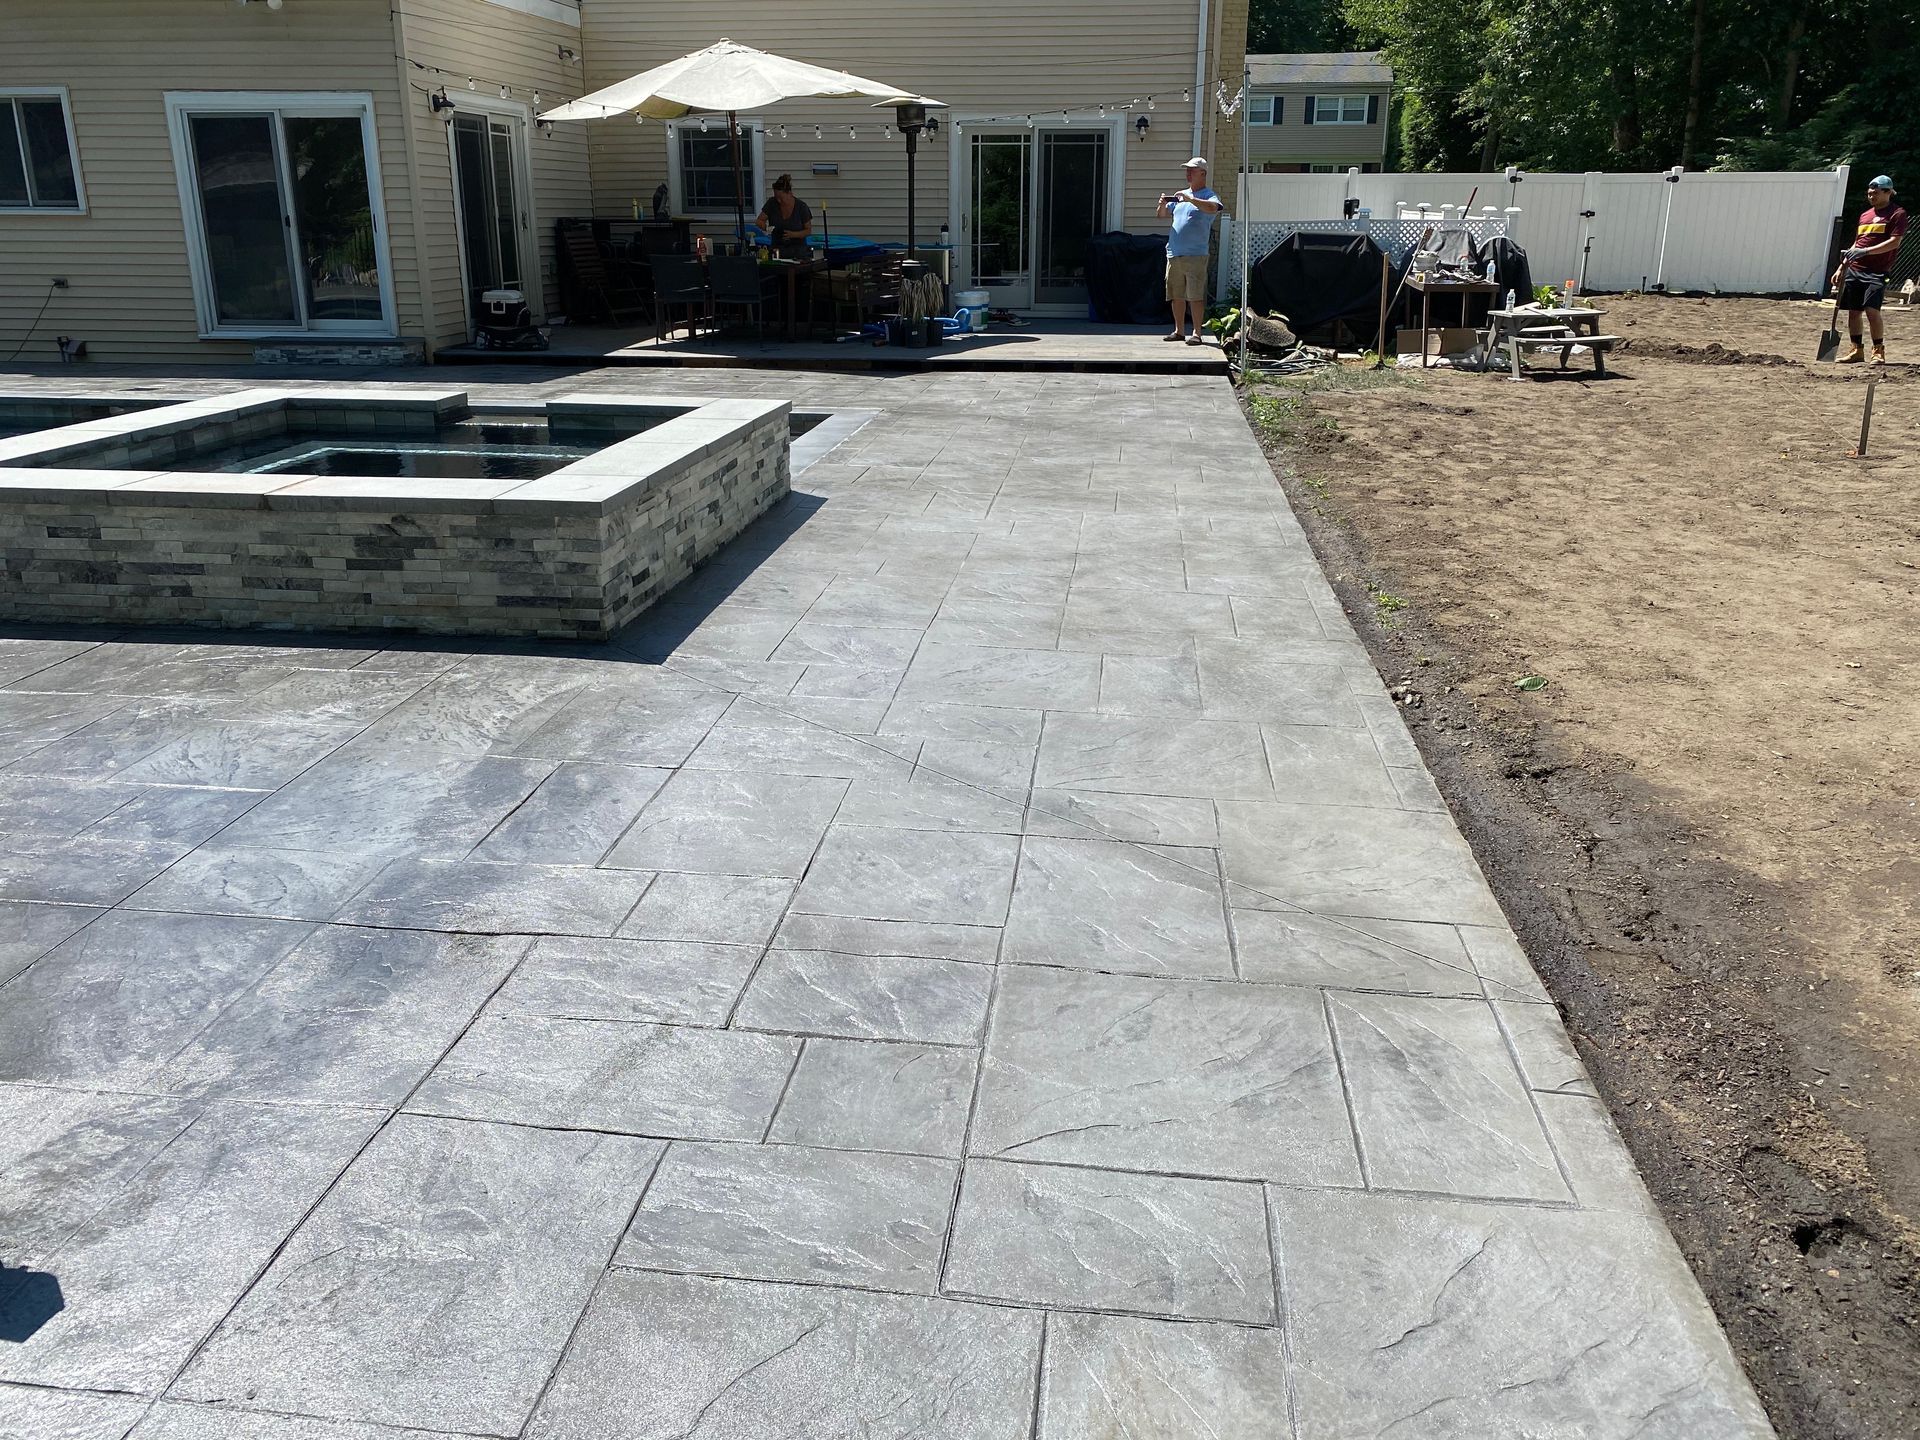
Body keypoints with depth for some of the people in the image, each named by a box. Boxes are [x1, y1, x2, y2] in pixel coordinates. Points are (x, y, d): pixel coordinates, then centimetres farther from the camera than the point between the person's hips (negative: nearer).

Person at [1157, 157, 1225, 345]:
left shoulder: (1209, 196, 0)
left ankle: (1196, 333, -7)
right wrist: (1163, 204, -1)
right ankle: (1179, 331, 18)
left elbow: (1212, 208, -24)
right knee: (1176, 295, 9)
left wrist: (1190, 199, -28)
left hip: (1195, 255, -6)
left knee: (1195, 296, -9)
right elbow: (1163, 215, 22)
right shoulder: (1180, 195, 19)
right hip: (1174, 254, 6)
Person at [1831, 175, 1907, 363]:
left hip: (1877, 272, -6)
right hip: (1854, 270, 7)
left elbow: (1894, 242, -12)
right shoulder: (1865, 215, 19)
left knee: (1871, 310, -16)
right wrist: (1841, 268, 18)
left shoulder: (1897, 214, -1)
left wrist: (1865, 251, -21)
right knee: (1853, 311, 5)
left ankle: (1879, 350, -6)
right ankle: (1856, 351, 14)